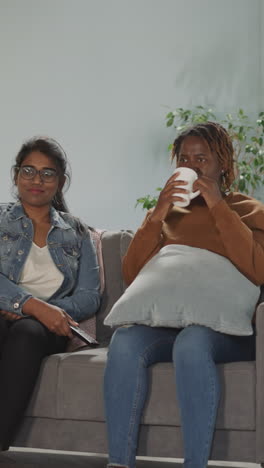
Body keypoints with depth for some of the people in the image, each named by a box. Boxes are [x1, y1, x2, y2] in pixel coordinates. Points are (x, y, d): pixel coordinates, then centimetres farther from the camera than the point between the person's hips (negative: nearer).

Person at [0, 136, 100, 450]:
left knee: (26, 332, -36)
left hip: (47, 328, 1)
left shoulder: (75, 233, 19)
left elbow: (89, 296, 7)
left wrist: (54, 312, -13)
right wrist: (34, 306, -21)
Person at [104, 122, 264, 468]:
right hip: (166, 324, 3)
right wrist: (156, 218, -3)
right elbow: (131, 276, 8)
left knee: (191, 341, -38)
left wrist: (218, 207, -10)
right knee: (124, 341, -31)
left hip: (227, 331, -3)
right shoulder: (165, 214, 21)